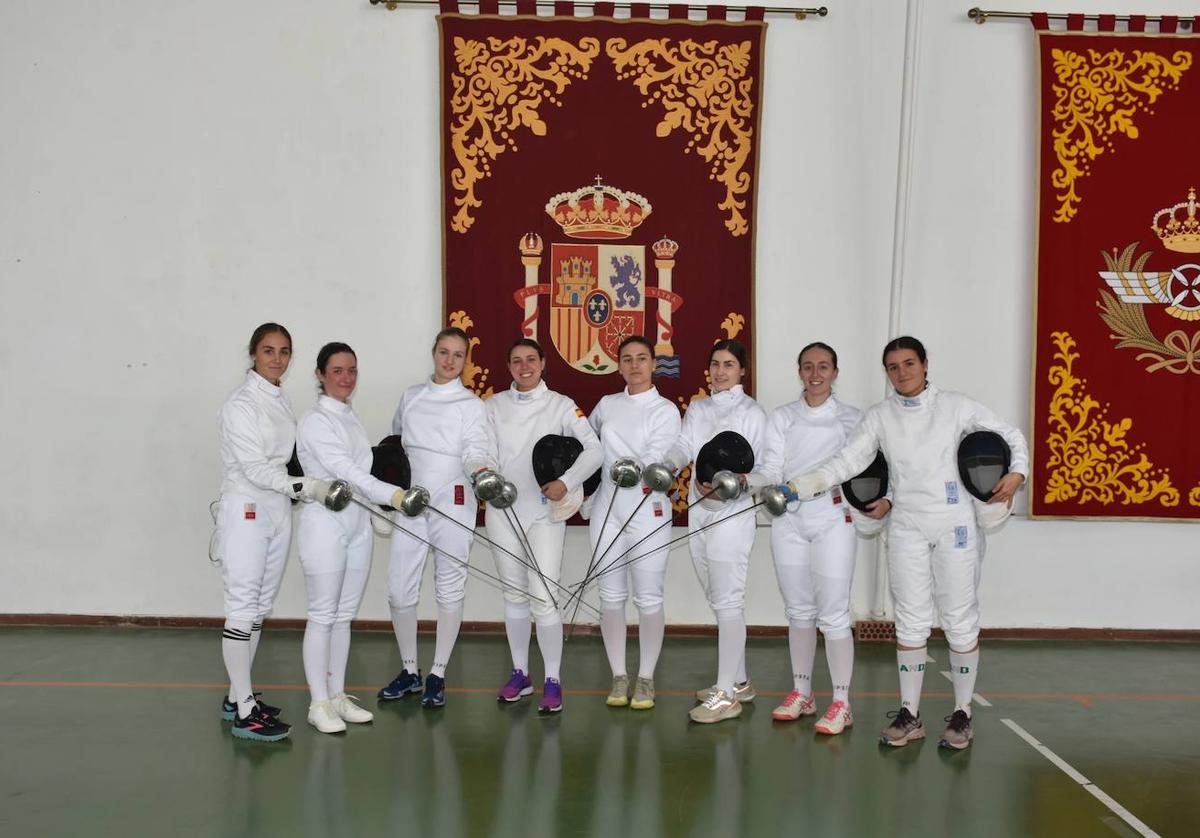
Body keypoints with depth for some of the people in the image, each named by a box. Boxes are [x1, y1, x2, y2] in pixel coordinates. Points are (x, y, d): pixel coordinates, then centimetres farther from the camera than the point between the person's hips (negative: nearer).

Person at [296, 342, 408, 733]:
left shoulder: (352, 418, 12)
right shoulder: (315, 421, -14)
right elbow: (343, 470, -27)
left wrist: (377, 517, 15)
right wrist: (390, 493, -39)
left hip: (358, 524, 8)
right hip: (325, 524, -8)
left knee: (344, 616, 13)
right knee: (322, 617, 0)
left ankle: (337, 696, 22)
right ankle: (319, 704, 9)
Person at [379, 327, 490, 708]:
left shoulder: (471, 404, -1)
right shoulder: (411, 396, 12)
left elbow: (474, 449, -15)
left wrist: (481, 470, -35)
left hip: (452, 502, -3)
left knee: (450, 587, 3)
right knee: (400, 588, 3)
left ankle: (437, 675, 14)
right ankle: (409, 671, 20)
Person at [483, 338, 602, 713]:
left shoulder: (560, 405, -1)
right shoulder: (494, 405, 7)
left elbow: (594, 450, -9)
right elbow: (486, 454, -2)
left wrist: (566, 483, -22)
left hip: (544, 512, -3)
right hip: (503, 511, 3)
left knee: (543, 597, -9)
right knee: (514, 594, 12)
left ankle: (552, 681, 2)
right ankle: (520, 674, 25)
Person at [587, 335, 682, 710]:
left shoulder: (665, 409, -3)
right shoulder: (607, 404, 9)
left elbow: (656, 461, -13)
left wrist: (633, 470, -27)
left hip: (647, 511, -3)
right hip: (607, 508, 4)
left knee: (648, 598, 1)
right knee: (612, 596, 7)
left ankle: (646, 679, 13)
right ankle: (619, 677, 18)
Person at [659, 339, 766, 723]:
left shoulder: (752, 412, -3)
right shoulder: (696, 409, 14)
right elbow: (682, 447, 1)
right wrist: (666, 465, -21)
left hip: (731, 515, -7)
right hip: (698, 513, 7)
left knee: (728, 603, -6)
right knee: (720, 601, 14)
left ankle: (726, 695, -2)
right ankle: (738, 682, 26)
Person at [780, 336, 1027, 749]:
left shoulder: (956, 406, -3)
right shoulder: (880, 416, 2)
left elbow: (1011, 436, 5)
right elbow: (844, 464, -4)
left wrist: (1016, 474, -14)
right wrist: (796, 488, -16)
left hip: (956, 525, -2)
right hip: (906, 529, 2)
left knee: (960, 621, 3)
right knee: (911, 622, 6)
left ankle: (962, 714, 17)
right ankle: (909, 715, 16)